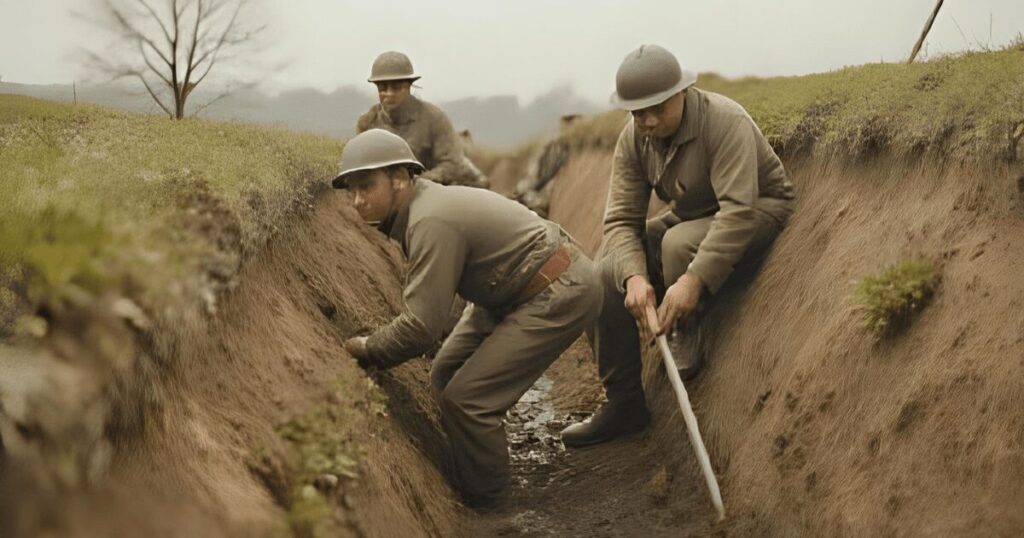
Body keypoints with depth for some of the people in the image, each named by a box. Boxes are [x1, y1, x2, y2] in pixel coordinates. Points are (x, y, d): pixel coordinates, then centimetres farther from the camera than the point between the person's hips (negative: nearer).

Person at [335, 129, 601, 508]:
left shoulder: (432, 222, -26)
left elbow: (421, 326, -26)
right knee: (445, 375, 11)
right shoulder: (421, 208, 5)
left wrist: (366, 349, -10)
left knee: (466, 398, -13)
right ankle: (460, 477, 26)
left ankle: (480, 503, 7)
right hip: (513, 295, 10)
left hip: (562, 294, -10)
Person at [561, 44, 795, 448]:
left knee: (679, 243, -37)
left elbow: (737, 211, -37)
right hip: (688, 217, 7)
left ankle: (684, 341, -8)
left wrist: (695, 279, -47)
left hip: (759, 211, -6)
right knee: (609, 274, -13)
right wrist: (635, 276, -34)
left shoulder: (725, 122, -28)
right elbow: (621, 219, -14)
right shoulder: (633, 139, -10)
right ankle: (623, 403, -4)